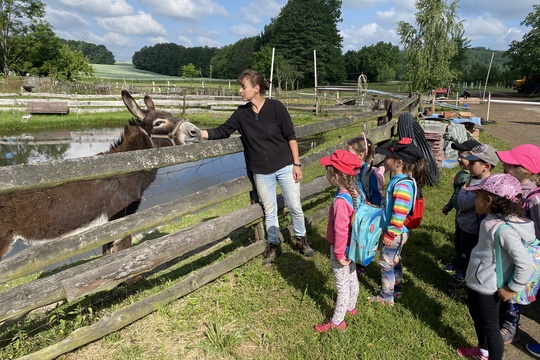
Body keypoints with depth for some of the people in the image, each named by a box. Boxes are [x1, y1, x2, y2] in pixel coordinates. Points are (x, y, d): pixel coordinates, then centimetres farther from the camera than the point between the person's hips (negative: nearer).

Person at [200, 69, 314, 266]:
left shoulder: (276, 107, -11)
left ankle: (301, 240, 32)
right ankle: (273, 245, 32)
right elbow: (221, 132, 0)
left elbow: (291, 136, -8)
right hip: (261, 172, 3)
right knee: (269, 210, 14)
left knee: (295, 207, 9)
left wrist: (296, 164, -9)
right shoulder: (241, 113, -2)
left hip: (285, 167, -2)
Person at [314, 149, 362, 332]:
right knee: (352, 279, 26)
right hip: (352, 247, 8)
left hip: (341, 249, -8)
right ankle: (350, 307, 48)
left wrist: (339, 254, -19)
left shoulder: (340, 202, -34)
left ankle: (337, 321, 26)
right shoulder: (354, 192, -7)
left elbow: (340, 231, -31)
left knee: (342, 286, 8)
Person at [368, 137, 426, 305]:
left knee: (386, 263, 5)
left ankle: (387, 297, 21)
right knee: (394, 261, 23)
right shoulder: (398, 179, 4)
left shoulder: (402, 185, -28)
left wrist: (390, 234, -23)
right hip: (393, 232, 10)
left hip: (396, 234, -10)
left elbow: (399, 214, -30)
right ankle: (396, 289, 40)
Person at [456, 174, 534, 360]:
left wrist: (512, 289, -18)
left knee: (490, 327, 10)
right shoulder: (493, 219, -3)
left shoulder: (504, 229, -31)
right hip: (477, 282, 10)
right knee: (477, 317, 28)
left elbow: (525, 264, -31)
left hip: (486, 288, -10)